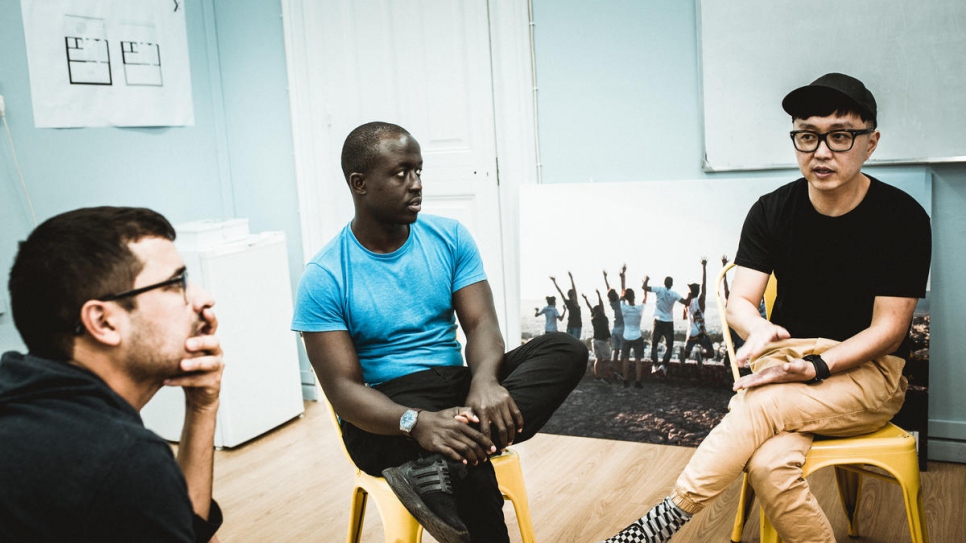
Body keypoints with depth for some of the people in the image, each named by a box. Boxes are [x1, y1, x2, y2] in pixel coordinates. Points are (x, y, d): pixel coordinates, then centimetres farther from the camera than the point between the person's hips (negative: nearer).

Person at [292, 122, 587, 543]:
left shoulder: (450, 238, 3)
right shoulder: (323, 279, -9)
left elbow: (481, 323, -5)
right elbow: (343, 389, -15)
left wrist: (484, 380, -30)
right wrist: (418, 422, -35)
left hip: (455, 385, 6)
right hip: (386, 416, -6)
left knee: (566, 350, -22)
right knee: (473, 479, -38)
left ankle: (435, 467, -34)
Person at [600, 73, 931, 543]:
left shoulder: (903, 218, -8)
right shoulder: (772, 212, 1)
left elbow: (888, 329, -9)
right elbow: (739, 302, -4)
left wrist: (815, 367, -24)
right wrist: (760, 331, -28)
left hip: (866, 371, -2)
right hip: (786, 360, 2)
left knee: (762, 404, -33)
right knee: (768, 466, -31)